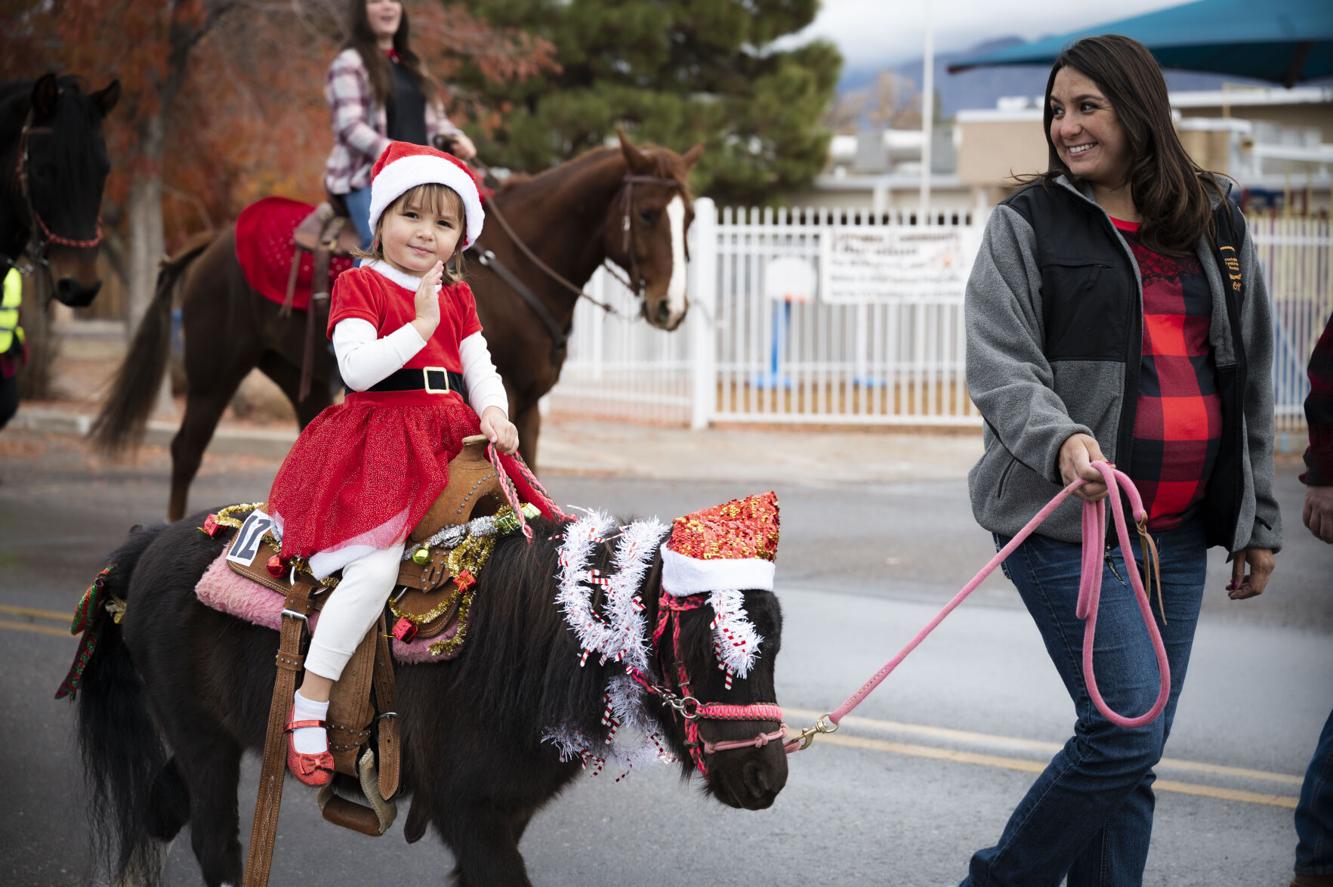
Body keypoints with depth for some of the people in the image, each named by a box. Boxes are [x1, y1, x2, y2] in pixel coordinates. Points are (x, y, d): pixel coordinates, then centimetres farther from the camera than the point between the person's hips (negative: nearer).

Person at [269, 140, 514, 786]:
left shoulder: (457, 297, 20)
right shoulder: (359, 285, 1)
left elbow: (480, 368, 16)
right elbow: (357, 369, -13)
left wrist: (494, 415, -4)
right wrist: (421, 325, -18)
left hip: (448, 437, 7)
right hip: (379, 437, -7)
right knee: (375, 570, -25)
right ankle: (309, 704, -17)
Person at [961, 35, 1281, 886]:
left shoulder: (1216, 226, 12)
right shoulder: (1028, 225, 1)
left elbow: (1252, 383, 17)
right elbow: (999, 367, -9)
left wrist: (1258, 523, 16)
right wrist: (1061, 440, -29)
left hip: (1180, 529, 5)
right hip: (1068, 521, -4)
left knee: (1134, 750, 7)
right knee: (1125, 733, -11)